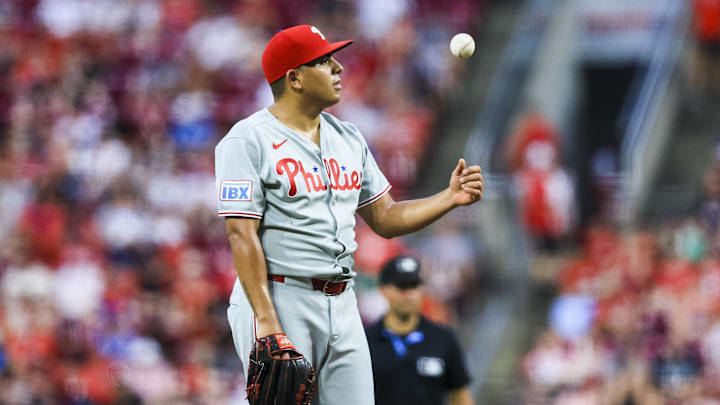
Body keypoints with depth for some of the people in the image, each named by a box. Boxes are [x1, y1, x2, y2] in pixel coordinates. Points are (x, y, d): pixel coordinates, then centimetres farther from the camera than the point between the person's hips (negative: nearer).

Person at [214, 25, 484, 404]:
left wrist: (450, 197, 3)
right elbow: (242, 235, -14)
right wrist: (268, 325, -22)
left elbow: (384, 219, 19)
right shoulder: (248, 141, -7)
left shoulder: (348, 138, 15)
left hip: (342, 306, 7)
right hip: (277, 300, -7)